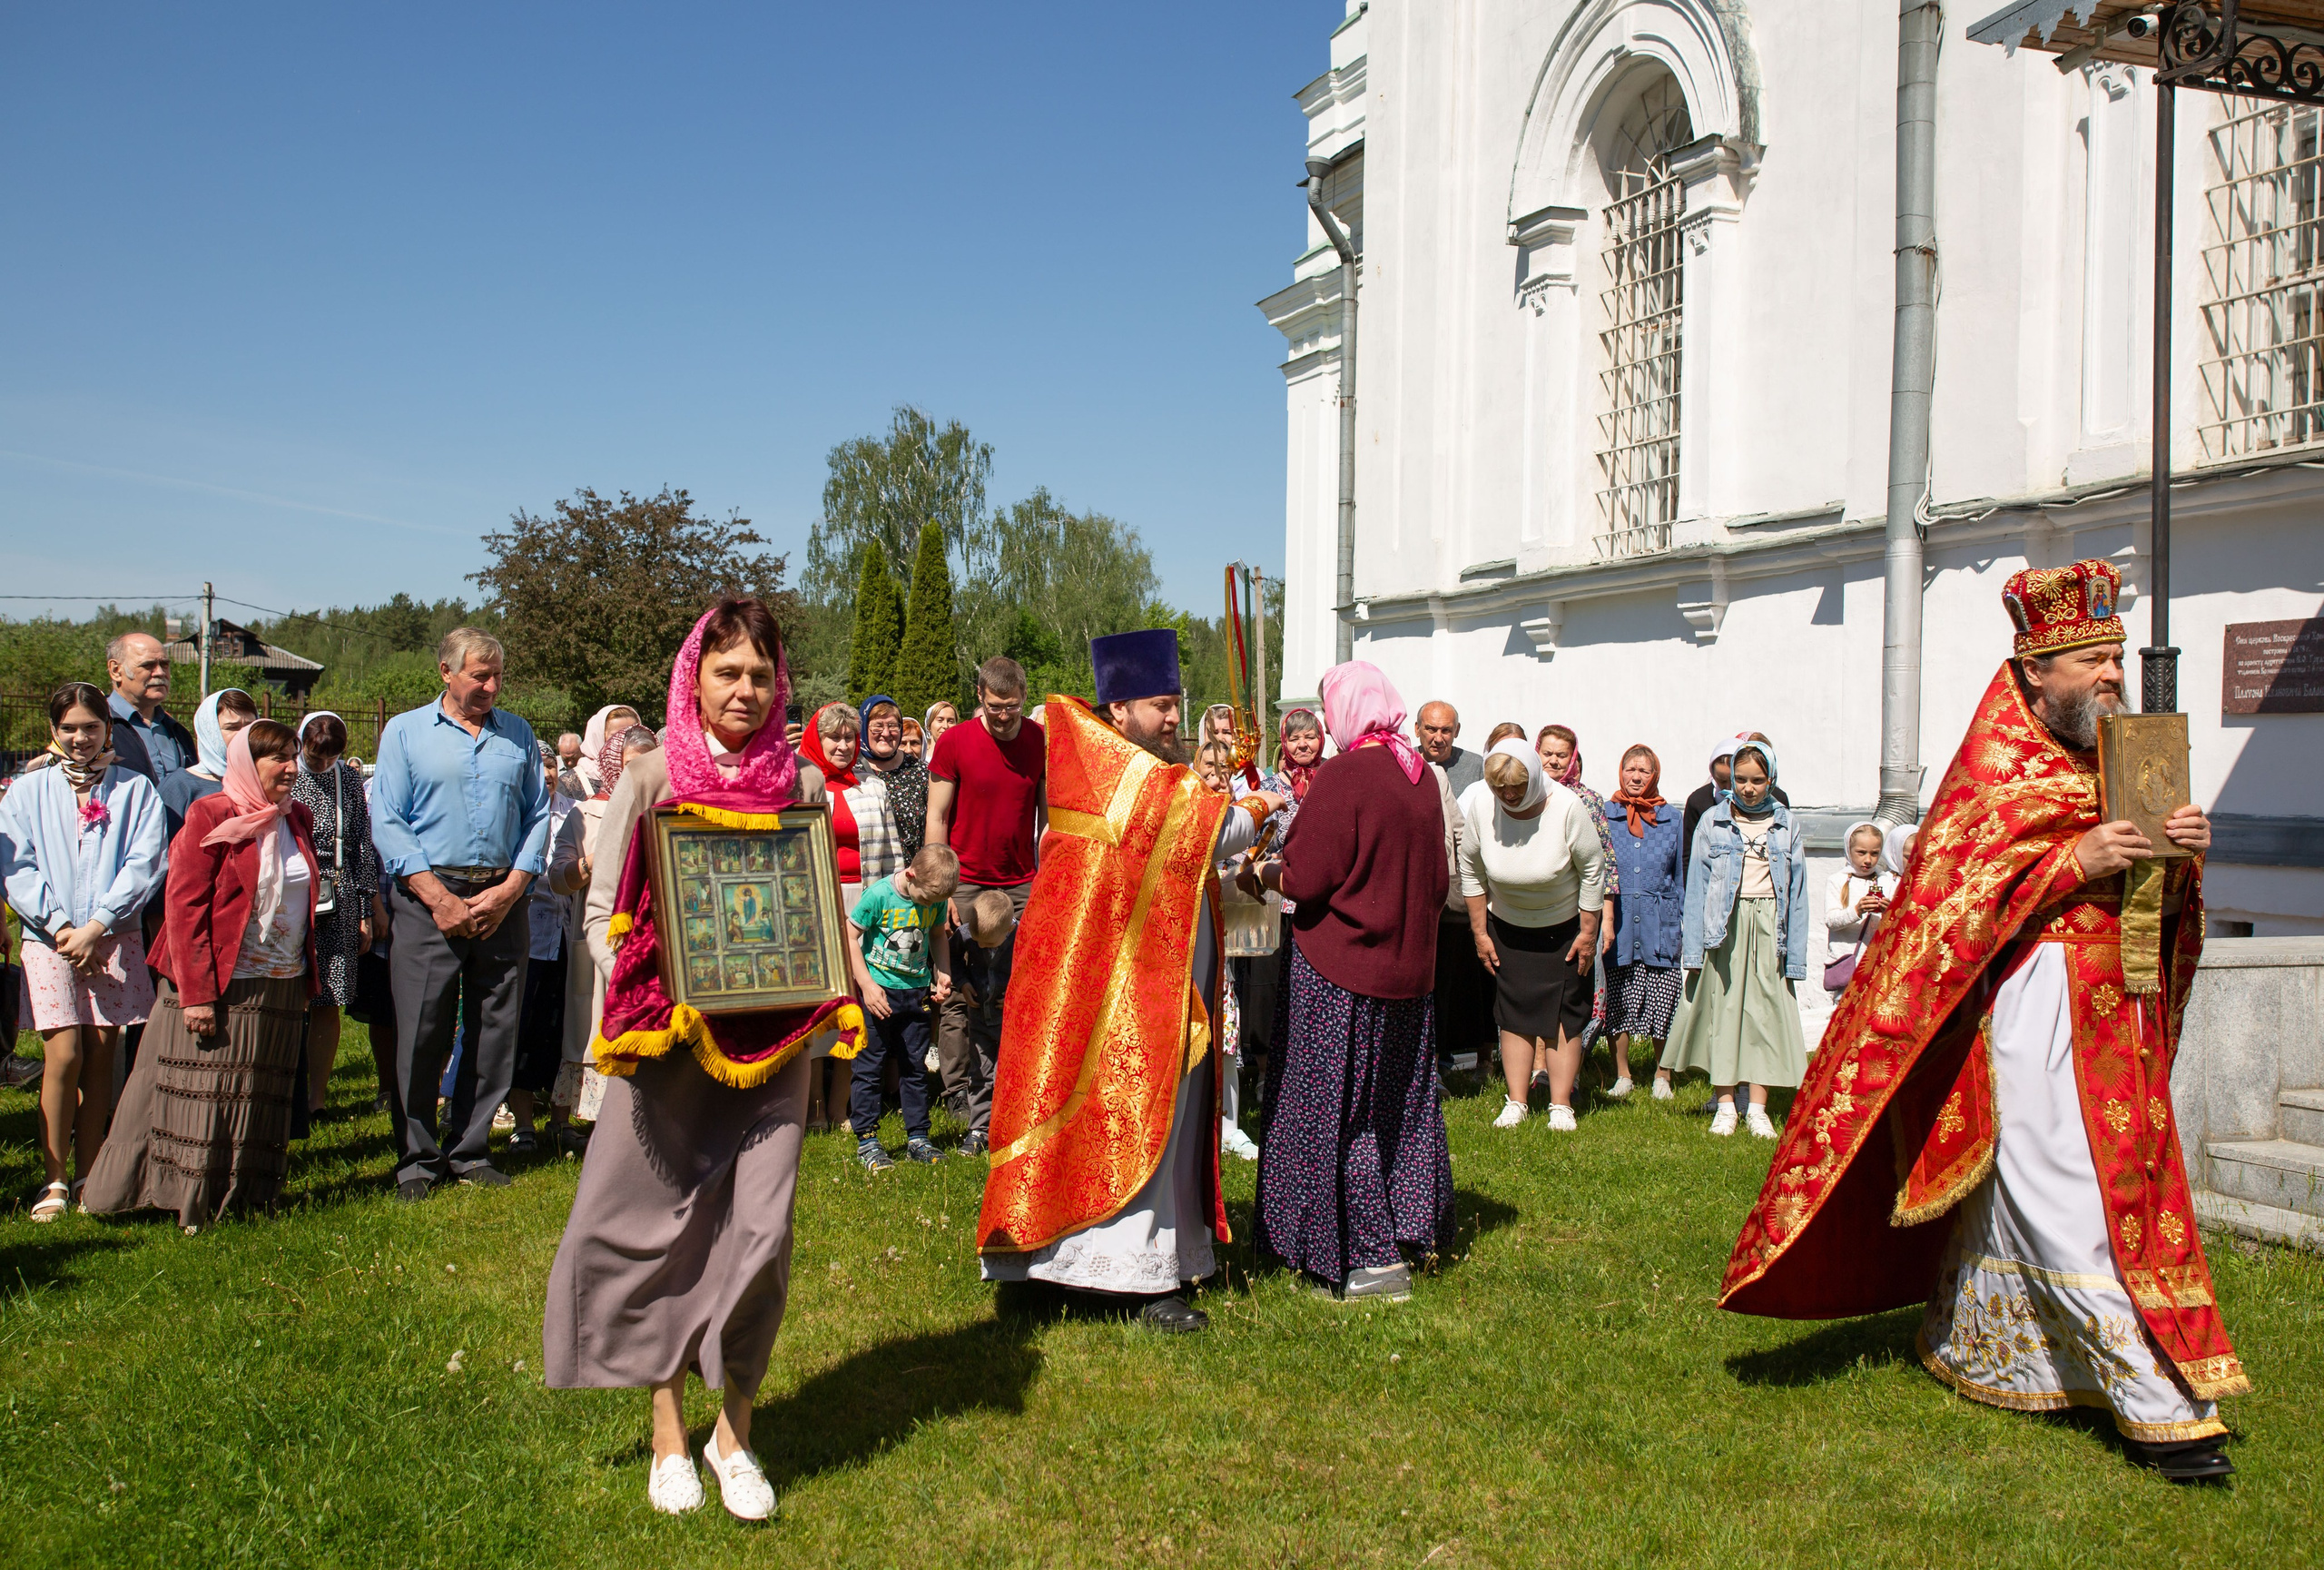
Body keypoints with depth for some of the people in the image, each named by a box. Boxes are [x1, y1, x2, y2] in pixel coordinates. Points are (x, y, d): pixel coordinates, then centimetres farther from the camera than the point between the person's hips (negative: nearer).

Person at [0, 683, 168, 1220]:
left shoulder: (135, 790, 6)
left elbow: (145, 863, -2)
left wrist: (96, 925, -11)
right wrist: (59, 925, -10)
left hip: (115, 938, 0)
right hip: (50, 937, 0)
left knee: (101, 1055, 2)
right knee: (64, 1054, -9)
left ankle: (89, 1177, 10)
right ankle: (55, 1181, 0)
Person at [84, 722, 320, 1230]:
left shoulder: (297, 819, 10)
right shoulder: (209, 817, -8)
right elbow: (183, 907, -12)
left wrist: (306, 981, 13)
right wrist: (196, 993, -17)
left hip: (281, 989, 5)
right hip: (222, 985, -5)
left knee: (261, 1104, 9)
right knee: (205, 1099, 1)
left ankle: (248, 1198, 17)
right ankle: (195, 1206, 11)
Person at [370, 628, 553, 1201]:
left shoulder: (518, 735, 13)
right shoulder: (405, 732, 6)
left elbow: (538, 816, 10)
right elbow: (386, 824, -1)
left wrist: (510, 889, -4)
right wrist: (438, 897, -11)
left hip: (503, 900, 3)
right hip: (427, 896, -3)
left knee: (494, 1033, 5)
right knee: (421, 1034, -4)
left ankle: (471, 1152, 16)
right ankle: (416, 1160, 8)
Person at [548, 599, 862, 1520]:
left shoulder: (802, 784, 3)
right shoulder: (649, 778, -2)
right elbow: (604, 915, 1)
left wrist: (824, 994, -3)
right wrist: (650, 1001, -13)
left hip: (772, 1037, 1)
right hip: (667, 1039, -1)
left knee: (761, 1231, 0)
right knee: (659, 1228, 5)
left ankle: (734, 1431, 18)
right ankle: (668, 1434, 23)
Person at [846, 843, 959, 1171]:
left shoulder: (936, 900, -2)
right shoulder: (878, 895, -17)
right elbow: (849, 936, -12)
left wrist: (942, 973, 0)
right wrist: (867, 985, -16)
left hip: (917, 992, 4)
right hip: (878, 993, -4)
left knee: (915, 1067, 10)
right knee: (869, 1067, 0)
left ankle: (917, 1138, 19)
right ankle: (867, 1140, 9)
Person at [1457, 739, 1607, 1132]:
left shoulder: (1566, 807, -26)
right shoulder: (1479, 803, -19)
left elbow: (1593, 869, -14)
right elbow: (1471, 868, -5)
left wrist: (1588, 933, -9)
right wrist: (1479, 932, -1)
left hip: (1565, 926, -2)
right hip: (1507, 926, 2)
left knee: (1563, 1012, -1)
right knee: (1514, 1012, 4)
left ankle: (1561, 1105, 6)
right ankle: (1515, 1103, 11)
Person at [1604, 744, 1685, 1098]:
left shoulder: (1670, 817, 7)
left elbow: (1680, 874, 11)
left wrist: (1683, 921, 7)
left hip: (1660, 922, 0)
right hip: (1618, 921, 0)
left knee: (1662, 1001, 0)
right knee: (1618, 1002, 4)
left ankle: (1661, 1076, 18)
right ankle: (1622, 1074, 20)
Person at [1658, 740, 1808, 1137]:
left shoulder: (1785, 825, 6)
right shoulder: (1713, 821, 2)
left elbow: (1796, 890, 6)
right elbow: (1697, 884, 1)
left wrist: (1795, 954, 1)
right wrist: (1693, 947, -5)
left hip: (1769, 925, 1)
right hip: (1724, 926, -1)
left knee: (1766, 1012, 1)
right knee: (1722, 1010, 1)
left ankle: (1757, 1109, 8)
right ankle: (1725, 1106, 11)